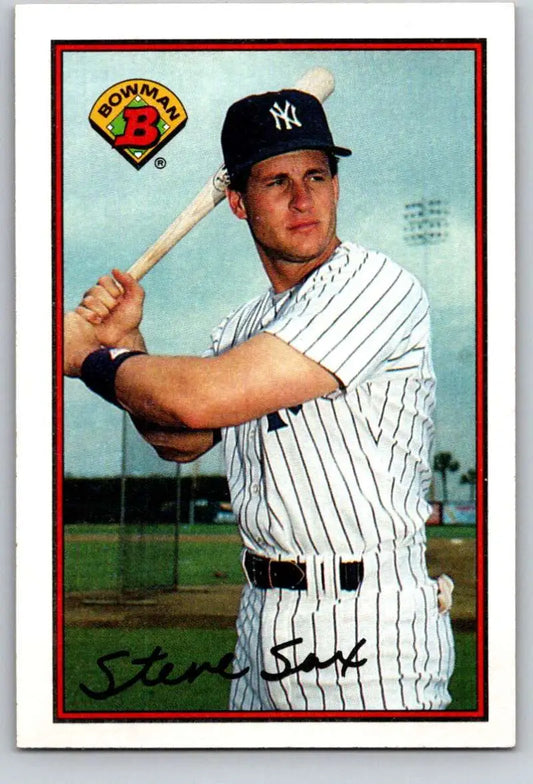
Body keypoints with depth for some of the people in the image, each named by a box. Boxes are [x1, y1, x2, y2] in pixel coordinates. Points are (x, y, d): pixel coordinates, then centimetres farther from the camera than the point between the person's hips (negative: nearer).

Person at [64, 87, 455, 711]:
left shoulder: (374, 284, -15)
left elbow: (204, 398, -22)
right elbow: (180, 443, 17)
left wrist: (91, 358, -5)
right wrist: (125, 345, 2)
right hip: (264, 621, 8)